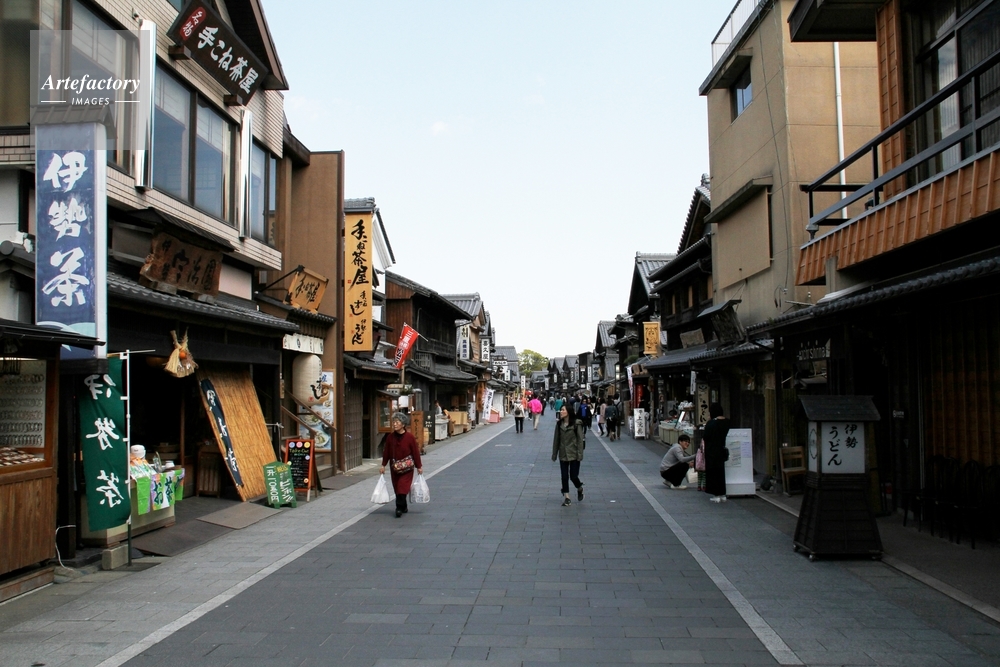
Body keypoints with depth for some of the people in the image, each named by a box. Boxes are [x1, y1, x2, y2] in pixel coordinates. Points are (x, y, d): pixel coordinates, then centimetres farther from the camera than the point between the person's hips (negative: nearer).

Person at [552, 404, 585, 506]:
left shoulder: (576, 424, -11)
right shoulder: (559, 424, 2)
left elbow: (580, 440, -10)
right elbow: (556, 439, 6)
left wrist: (580, 455, -13)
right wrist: (554, 454, 6)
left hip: (574, 455, -4)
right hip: (563, 455, 4)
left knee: (573, 476, -1)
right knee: (564, 476, 4)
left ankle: (580, 489, 30)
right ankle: (566, 497, 14)